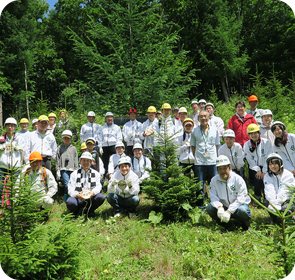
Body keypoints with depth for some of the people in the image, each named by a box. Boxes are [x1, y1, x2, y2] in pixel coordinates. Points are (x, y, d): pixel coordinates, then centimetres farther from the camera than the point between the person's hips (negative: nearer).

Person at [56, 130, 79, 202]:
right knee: (67, 185, -15)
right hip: (63, 169, -2)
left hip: (72, 169, 2)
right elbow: (57, 160, 11)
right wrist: (58, 170, 3)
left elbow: (76, 160, 13)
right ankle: (66, 201, -7)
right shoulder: (60, 148, 13)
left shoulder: (73, 148, 15)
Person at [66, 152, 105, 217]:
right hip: (78, 198, -1)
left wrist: (93, 192, -25)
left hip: (90, 197, 2)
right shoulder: (74, 174, 6)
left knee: (101, 197, -28)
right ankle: (77, 212, 3)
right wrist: (78, 195, -28)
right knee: (70, 202, -34)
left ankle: (89, 210, 0)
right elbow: (71, 189, -5)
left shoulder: (96, 173, 12)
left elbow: (98, 187, 0)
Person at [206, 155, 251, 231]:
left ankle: (246, 225, 0)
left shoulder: (238, 179, -12)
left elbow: (241, 199, -20)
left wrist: (229, 211, -30)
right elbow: (213, 197, -10)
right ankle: (225, 225, 1)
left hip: (238, 205, -3)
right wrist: (219, 207, -33)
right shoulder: (214, 180, -3)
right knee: (209, 208, -23)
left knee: (243, 210, -36)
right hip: (224, 207, 3)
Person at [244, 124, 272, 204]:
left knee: (264, 179, -26)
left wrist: (264, 171, -14)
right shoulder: (246, 145, 3)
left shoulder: (266, 142, -1)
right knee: (258, 179, -26)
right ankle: (257, 196, 2)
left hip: (265, 167, 0)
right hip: (254, 168, 0)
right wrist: (258, 170, -12)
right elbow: (250, 160, -2)